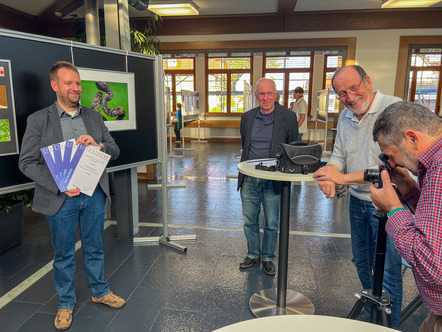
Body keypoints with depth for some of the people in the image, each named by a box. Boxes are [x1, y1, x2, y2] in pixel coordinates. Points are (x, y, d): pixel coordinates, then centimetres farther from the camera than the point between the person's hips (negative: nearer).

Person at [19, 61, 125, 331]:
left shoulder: (94, 117, 7)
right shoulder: (39, 120, -4)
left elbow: (115, 151, 9)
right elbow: (27, 162, -7)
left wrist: (98, 146, -14)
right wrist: (59, 185, -19)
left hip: (94, 195, 3)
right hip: (61, 198, -3)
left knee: (94, 248, 18)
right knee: (63, 255, 13)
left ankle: (100, 291, 38)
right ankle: (66, 303, 33)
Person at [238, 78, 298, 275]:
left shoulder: (288, 117, -5)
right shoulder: (247, 117, 5)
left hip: (272, 180, -3)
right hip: (249, 179, 3)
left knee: (272, 224, 10)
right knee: (249, 221, 15)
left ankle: (268, 258, 31)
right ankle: (253, 254, 35)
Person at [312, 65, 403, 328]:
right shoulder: (345, 116, 5)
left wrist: (343, 178, -24)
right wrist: (329, 174, -12)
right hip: (357, 201, 8)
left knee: (388, 274, 5)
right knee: (362, 264, 22)